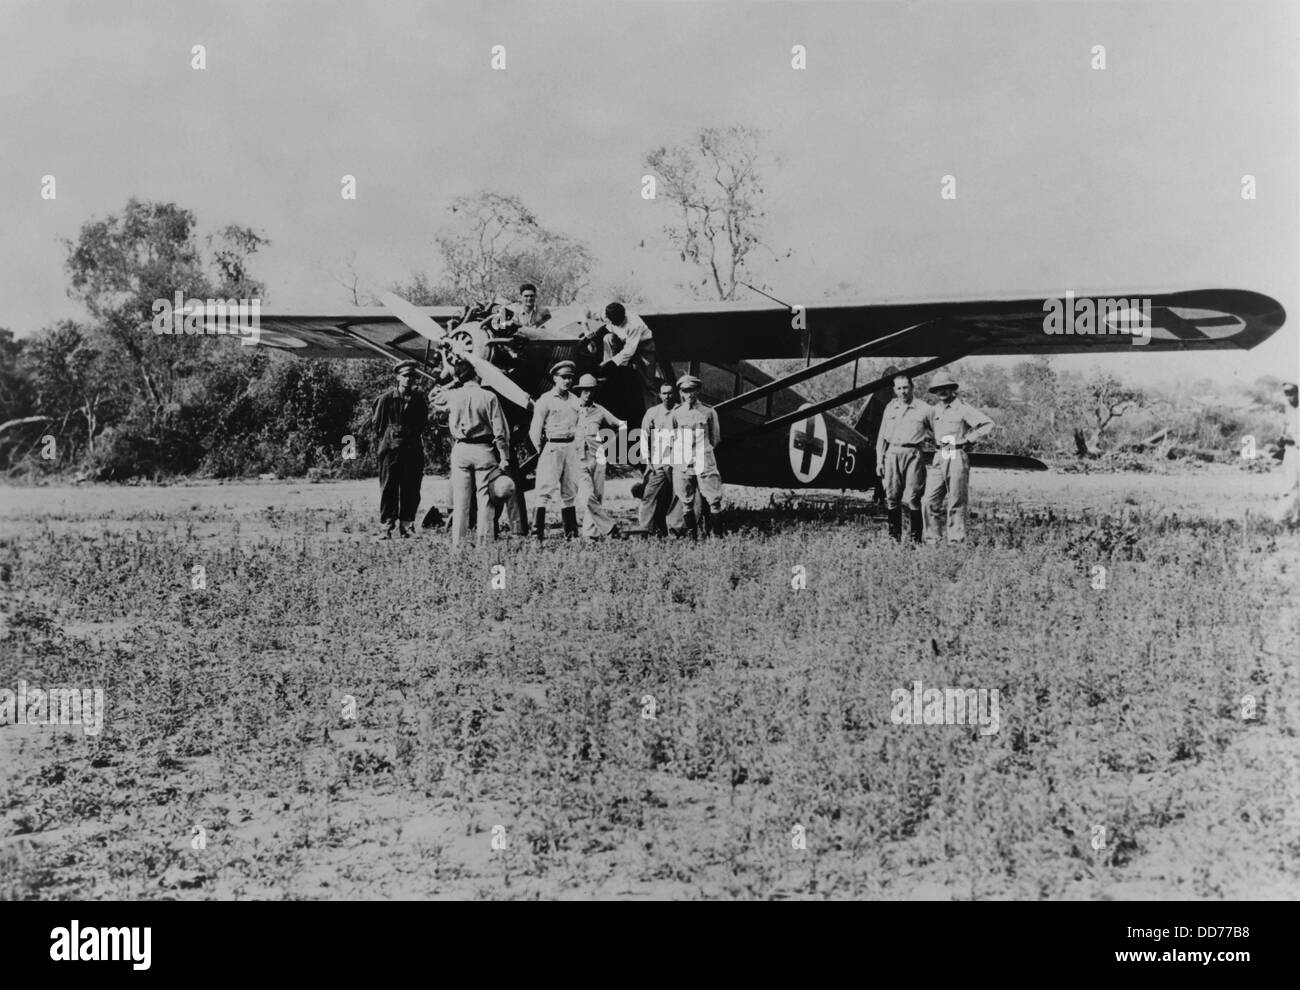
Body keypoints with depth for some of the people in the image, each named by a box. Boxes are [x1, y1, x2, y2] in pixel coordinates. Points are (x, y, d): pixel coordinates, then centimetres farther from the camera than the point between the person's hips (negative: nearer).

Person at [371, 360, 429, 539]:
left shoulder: (419, 399, 6)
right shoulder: (386, 398, -4)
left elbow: (423, 423, 18)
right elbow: (376, 422, 6)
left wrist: (415, 436, 12)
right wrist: (386, 437, 11)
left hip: (413, 449, 3)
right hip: (390, 448, -3)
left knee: (411, 490, 3)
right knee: (389, 489, -2)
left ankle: (407, 525, 10)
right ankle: (385, 527, 0)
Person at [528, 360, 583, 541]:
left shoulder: (575, 400, 14)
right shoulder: (545, 400, -5)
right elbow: (534, 431, -6)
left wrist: (578, 446, 11)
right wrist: (541, 451, -4)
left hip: (571, 449, 6)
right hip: (551, 447, -6)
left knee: (569, 492, 9)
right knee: (545, 490, -10)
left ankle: (571, 533, 15)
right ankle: (537, 534, -11)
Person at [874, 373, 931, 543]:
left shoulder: (923, 409, 4)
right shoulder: (890, 407, 15)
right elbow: (881, 436, 16)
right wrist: (879, 461, 12)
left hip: (913, 455, -3)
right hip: (892, 454, 3)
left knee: (911, 499, -9)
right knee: (892, 497, 2)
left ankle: (915, 538, -4)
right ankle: (894, 537, 10)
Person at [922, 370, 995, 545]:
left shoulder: (963, 409, -4)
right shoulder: (935, 411, 15)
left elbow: (988, 425, -10)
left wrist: (969, 439, -9)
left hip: (957, 458, -6)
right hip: (939, 458, 6)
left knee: (956, 502, -3)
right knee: (931, 500, 0)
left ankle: (956, 540, 1)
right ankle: (932, 539, 5)